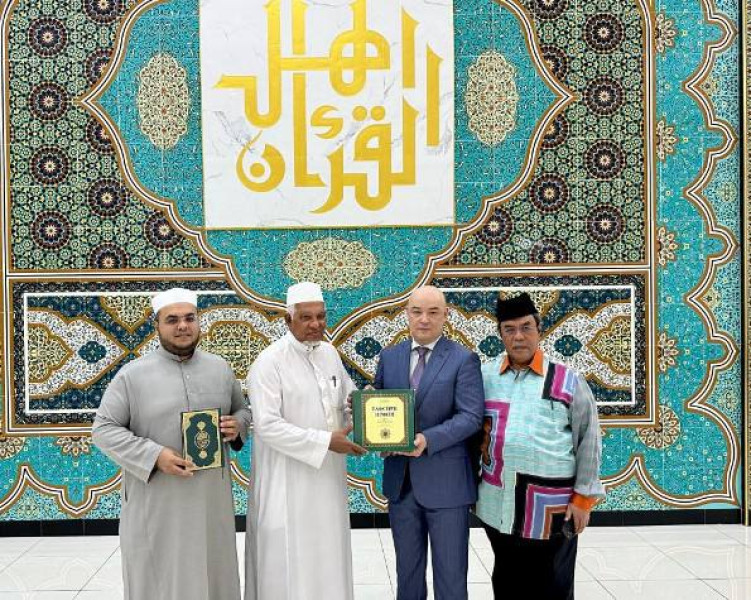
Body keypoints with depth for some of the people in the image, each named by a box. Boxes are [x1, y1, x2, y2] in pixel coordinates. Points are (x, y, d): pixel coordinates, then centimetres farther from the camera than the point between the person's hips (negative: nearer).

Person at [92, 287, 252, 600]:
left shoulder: (220, 368, 7)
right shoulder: (132, 374, -5)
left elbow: (242, 410, 20)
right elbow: (103, 428, -6)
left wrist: (236, 426, -5)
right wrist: (154, 455, -17)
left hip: (212, 498, 3)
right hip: (156, 502, -3)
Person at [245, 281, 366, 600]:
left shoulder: (329, 353, 6)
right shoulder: (269, 362, -15)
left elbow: (347, 395, 19)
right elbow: (267, 426, -20)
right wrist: (325, 441, -22)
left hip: (327, 475, 6)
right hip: (288, 481, -6)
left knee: (327, 556, 13)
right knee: (290, 558, 2)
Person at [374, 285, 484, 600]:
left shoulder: (463, 359, -6)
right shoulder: (389, 357, 8)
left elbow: (471, 416, -13)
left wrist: (428, 439, -25)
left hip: (446, 482, -4)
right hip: (400, 480, 4)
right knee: (407, 571, 18)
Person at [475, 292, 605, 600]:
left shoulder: (567, 381, -3)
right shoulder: (484, 377, 5)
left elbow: (588, 441, -2)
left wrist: (583, 498, -5)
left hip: (552, 506, -3)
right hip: (498, 505, 3)